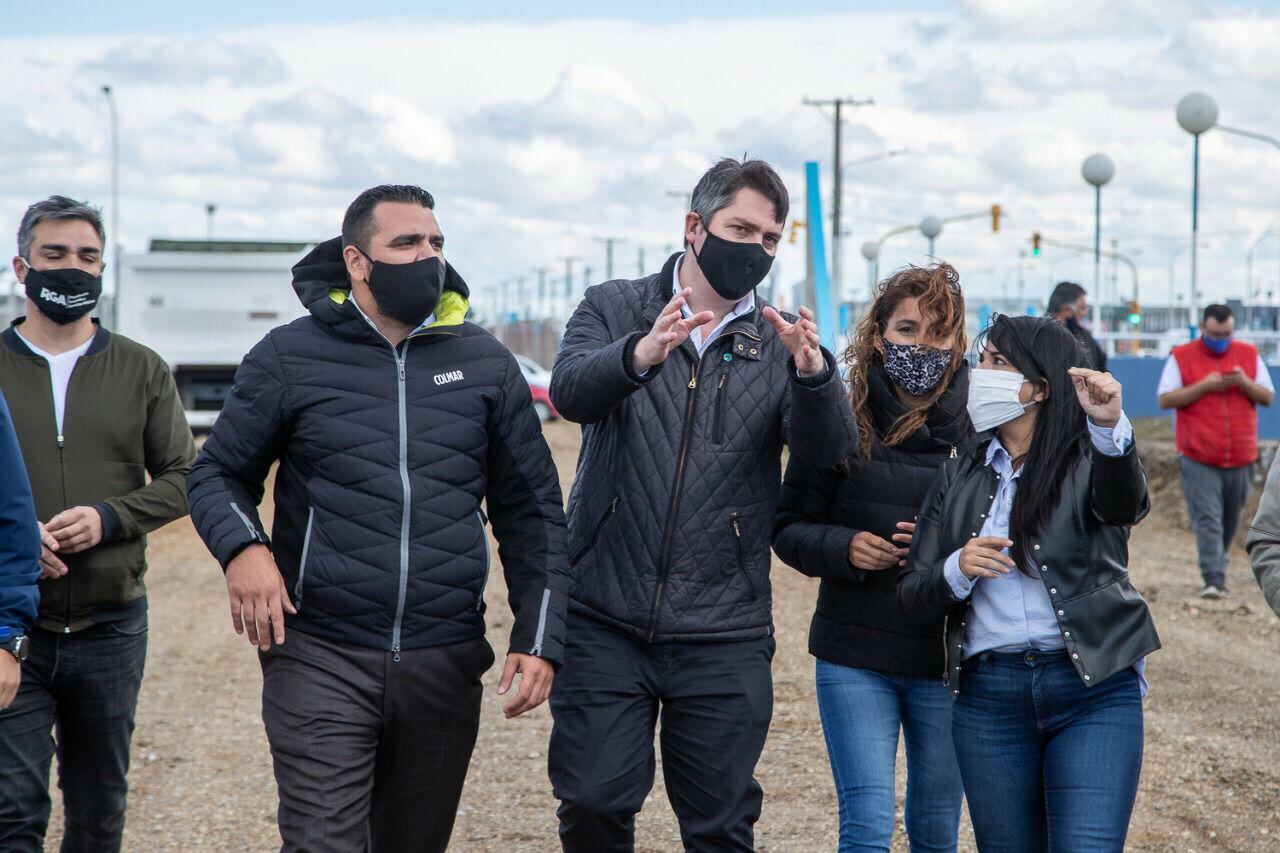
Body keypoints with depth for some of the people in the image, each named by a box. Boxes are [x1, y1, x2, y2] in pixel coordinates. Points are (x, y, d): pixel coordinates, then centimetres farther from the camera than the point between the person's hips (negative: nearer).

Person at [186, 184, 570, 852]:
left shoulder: (486, 364, 8)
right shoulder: (289, 358, 1)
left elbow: (530, 509, 10)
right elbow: (218, 474, 8)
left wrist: (539, 637, 1)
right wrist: (242, 546, -14)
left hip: (445, 667, 3)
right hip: (320, 660, -3)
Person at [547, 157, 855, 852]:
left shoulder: (778, 343, 7)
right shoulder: (615, 310, 5)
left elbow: (825, 448, -9)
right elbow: (571, 392, -15)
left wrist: (814, 372, -30)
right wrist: (640, 355, -36)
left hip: (723, 634, 1)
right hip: (606, 619, -1)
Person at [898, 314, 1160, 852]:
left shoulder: (1088, 461, 1)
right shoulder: (960, 476, 12)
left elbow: (1125, 504, -23)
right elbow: (912, 596, 8)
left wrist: (1110, 429, -42)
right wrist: (956, 572, -14)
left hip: (1092, 689, -4)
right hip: (987, 696, 4)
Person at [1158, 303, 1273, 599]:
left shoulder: (1249, 355, 10)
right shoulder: (1181, 357, 1)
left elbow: (1268, 397, 9)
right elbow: (1166, 399, -5)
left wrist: (1245, 383, -10)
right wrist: (1204, 386, -14)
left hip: (1241, 459, 3)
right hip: (1198, 460, -3)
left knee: (1230, 522, 12)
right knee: (1207, 520, -12)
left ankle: (1216, 571, 28)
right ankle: (1213, 579, -15)